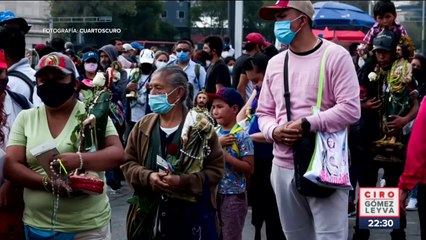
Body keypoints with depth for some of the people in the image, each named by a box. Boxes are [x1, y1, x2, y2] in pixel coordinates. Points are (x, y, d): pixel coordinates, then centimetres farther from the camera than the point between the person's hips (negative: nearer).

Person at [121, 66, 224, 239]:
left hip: (190, 216, -3)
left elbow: (216, 169, -7)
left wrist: (183, 181, -20)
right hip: (147, 215, 3)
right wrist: (148, 177, -13)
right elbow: (127, 162, 8)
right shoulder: (143, 126, 6)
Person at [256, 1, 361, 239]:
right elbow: (265, 113, 17)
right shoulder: (275, 62, 14)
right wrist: (274, 131, -6)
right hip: (283, 167, 6)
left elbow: (350, 109, -12)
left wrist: (307, 125, -18)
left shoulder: (335, 56, -5)